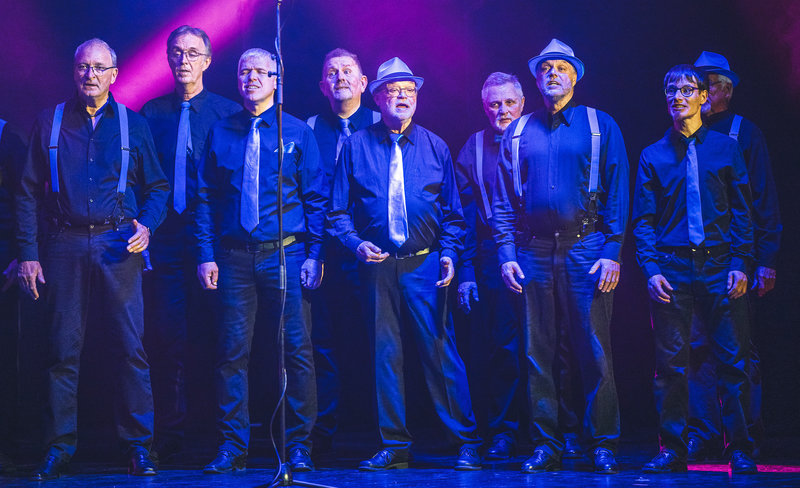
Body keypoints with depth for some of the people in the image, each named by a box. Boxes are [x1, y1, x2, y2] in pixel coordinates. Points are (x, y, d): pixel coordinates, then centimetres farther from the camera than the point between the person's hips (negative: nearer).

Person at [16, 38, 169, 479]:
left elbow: (157, 186, 13)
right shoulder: (49, 124, 10)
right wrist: (27, 253, 0)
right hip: (65, 245, 1)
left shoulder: (133, 125, 10)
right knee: (63, 350, 1)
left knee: (130, 348, -5)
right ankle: (58, 449, 7)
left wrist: (146, 225, -6)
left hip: (118, 246, 0)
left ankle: (139, 448, 1)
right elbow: (28, 193, 8)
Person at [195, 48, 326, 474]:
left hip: (285, 252, -1)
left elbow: (316, 198, 4)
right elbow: (205, 198, 9)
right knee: (232, 350, 0)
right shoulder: (221, 134, 10)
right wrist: (206, 255, 0)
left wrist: (314, 255, -4)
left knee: (297, 349, -4)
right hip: (234, 257, 1)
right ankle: (232, 447, 7)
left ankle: (298, 445, 4)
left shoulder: (296, 132, 6)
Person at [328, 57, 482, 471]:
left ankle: (467, 442, 1)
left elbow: (452, 211, 10)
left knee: (440, 352, -5)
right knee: (385, 354, 4)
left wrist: (449, 253, -3)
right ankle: (393, 445, 11)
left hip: (424, 264, -1)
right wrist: (356, 243, -8)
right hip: (377, 264, 1)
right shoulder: (356, 146, 7)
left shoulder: (435, 147, 9)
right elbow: (338, 209, 8)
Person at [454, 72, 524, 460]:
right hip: (493, 257, 2)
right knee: (501, 346, 2)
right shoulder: (473, 149, 11)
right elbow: (465, 214, 9)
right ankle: (503, 431, 9)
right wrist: (466, 271, 2)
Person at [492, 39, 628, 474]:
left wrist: (611, 253, -8)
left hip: (585, 248, -2)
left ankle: (603, 444, 4)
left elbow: (617, 193, 1)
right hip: (533, 251, 3)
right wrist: (506, 253, 1)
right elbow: (503, 199, 12)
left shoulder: (600, 126, 6)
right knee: (538, 353, 4)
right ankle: (546, 446, 10)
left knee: (594, 351, -4)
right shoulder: (518, 133, 13)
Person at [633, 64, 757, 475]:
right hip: (671, 267, 1)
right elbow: (643, 220, 7)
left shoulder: (725, 148, 10)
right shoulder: (653, 156, 10)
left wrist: (740, 264, -5)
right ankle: (673, 450, 7)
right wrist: (651, 269, -6)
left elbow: (742, 211, 6)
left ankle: (740, 451, 3)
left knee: (733, 362, -3)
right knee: (671, 364, 0)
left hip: (720, 268, 0)